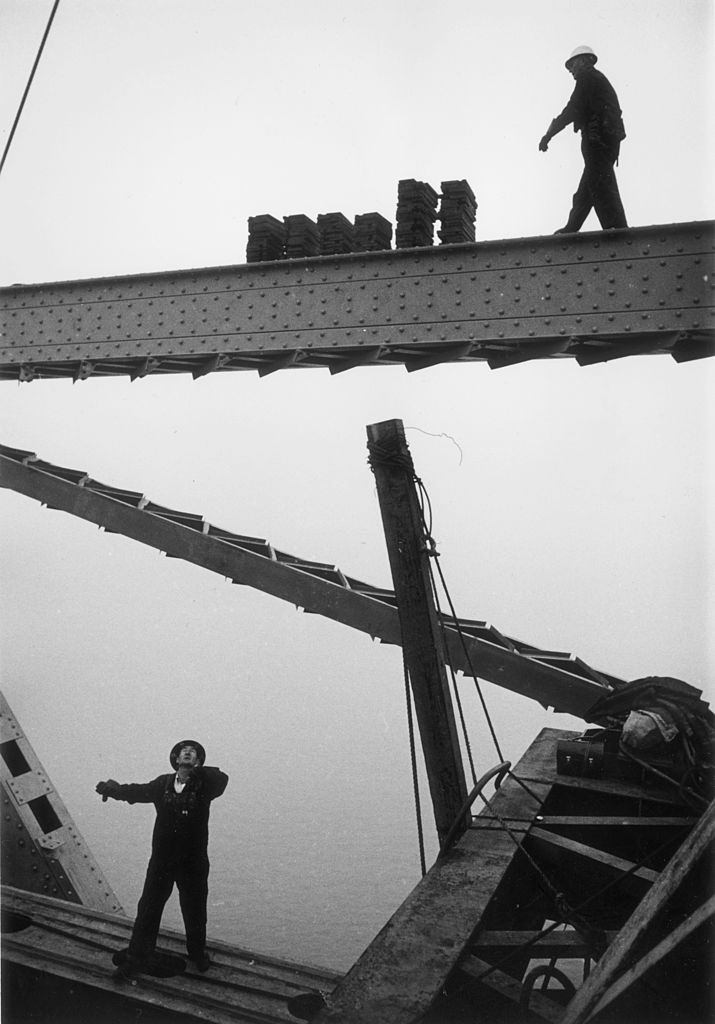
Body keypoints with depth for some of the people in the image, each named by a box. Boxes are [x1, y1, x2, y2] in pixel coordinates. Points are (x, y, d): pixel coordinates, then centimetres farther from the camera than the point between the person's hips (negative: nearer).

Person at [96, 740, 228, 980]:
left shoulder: (204, 784, -12)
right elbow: (138, 791, -9)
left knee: (194, 911, 15)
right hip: (161, 859, 2)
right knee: (148, 908, 12)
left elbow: (221, 780, -30)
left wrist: (199, 771, -42)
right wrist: (114, 789, -19)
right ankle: (135, 958, 33)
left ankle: (197, 953, 41)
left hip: (193, 863, -1)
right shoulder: (163, 783, -3)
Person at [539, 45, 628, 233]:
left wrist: (549, 134, -7)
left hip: (596, 137, -10)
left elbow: (573, 109, -9)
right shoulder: (601, 80, 30)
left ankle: (618, 229, -23)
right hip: (610, 139, 10)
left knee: (602, 189, -16)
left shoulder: (586, 77, 1)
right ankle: (571, 230, 16)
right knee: (585, 190, 12)